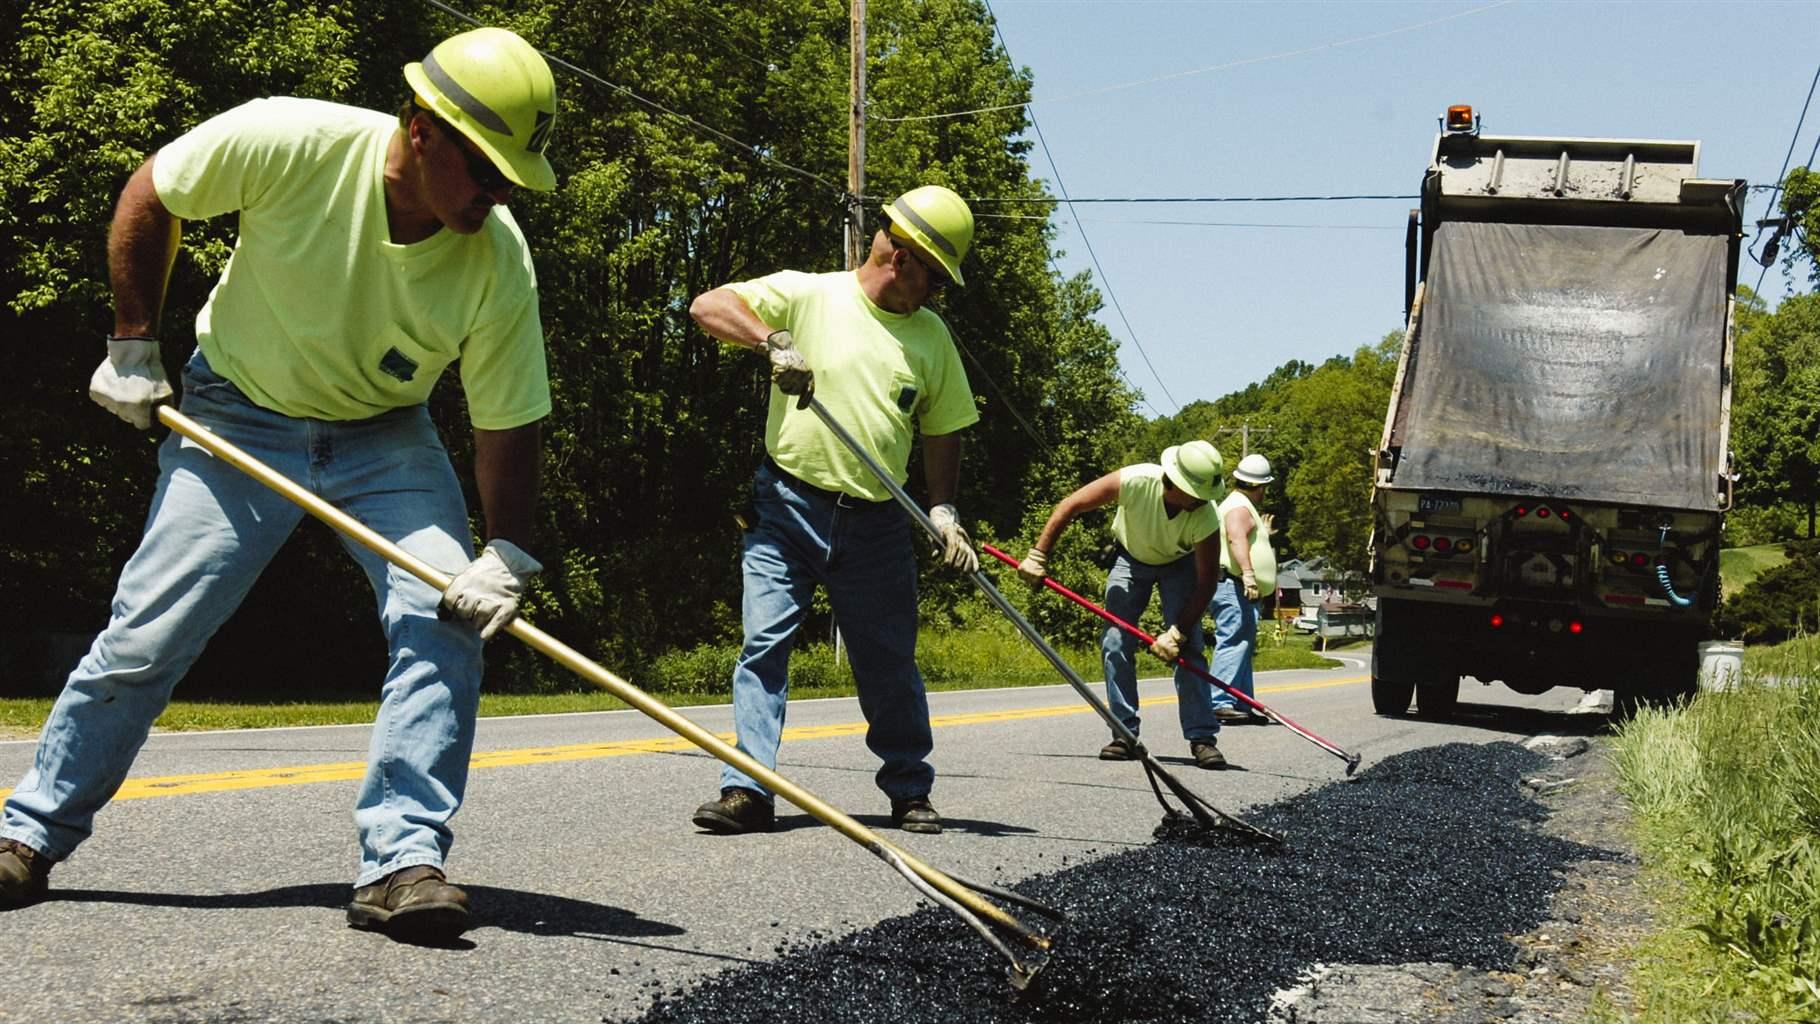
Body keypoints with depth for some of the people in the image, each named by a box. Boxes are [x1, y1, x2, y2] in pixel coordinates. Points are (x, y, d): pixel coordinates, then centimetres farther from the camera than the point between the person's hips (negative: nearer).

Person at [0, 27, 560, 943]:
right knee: (144, 635, -1)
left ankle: (402, 859, -14)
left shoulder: (499, 260, -23)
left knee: (448, 617, -19)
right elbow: (149, 195, -10)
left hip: (386, 438, 2)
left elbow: (508, 426, -15)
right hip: (240, 413, -1)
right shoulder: (288, 143, -29)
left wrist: (505, 554, -28)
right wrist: (133, 347, -8)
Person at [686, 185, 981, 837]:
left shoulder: (932, 337, 11)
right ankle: (748, 790, -7)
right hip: (788, 507, -3)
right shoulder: (807, 295, -2)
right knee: (763, 645, -9)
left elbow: (942, 433, 15)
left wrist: (944, 511, 1)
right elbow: (708, 306, -9)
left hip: (876, 526, 3)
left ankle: (910, 792, 20)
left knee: (891, 663, 7)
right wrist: (774, 340, -24)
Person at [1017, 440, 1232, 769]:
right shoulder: (1134, 481, -38)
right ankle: (1125, 735, 0)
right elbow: (1069, 506, -26)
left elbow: (1206, 582, -26)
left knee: (1187, 648, -15)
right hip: (1131, 559, 1)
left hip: (1180, 565, -1)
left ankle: (1202, 738, -12)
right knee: (1115, 644, -9)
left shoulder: (1205, 518, -35)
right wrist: (1038, 556, -26)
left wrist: (1178, 632, -32)